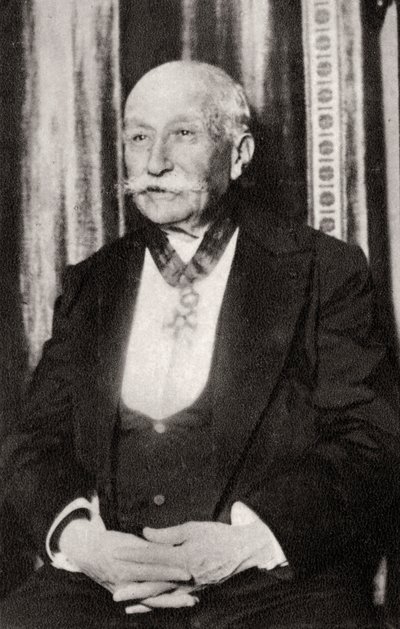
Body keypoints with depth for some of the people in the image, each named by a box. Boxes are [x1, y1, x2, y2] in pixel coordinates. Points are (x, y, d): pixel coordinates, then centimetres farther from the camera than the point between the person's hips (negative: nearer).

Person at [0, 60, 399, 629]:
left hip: (278, 577, -2)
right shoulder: (90, 284, 16)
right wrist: (79, 538, -11)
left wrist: (246, 538, -15)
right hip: (107, 577, 3)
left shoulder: (324, 270, 6)